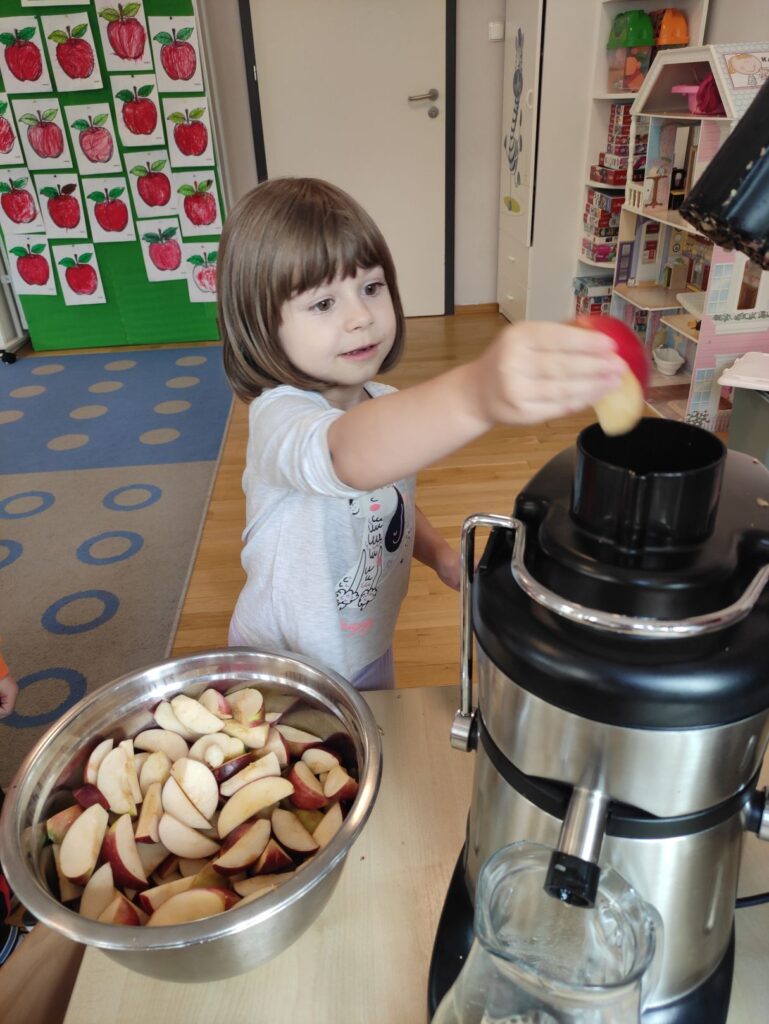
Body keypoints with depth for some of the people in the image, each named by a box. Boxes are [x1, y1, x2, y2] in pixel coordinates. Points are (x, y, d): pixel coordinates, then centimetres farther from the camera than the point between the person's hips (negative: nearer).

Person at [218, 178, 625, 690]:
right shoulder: (278, 417, -30)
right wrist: (473, 396, -71)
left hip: (371, 648, 6)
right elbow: (349, 457, -53)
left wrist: (441, 555, -10)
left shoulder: (385, 405, -5)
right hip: (284, 668, -6)